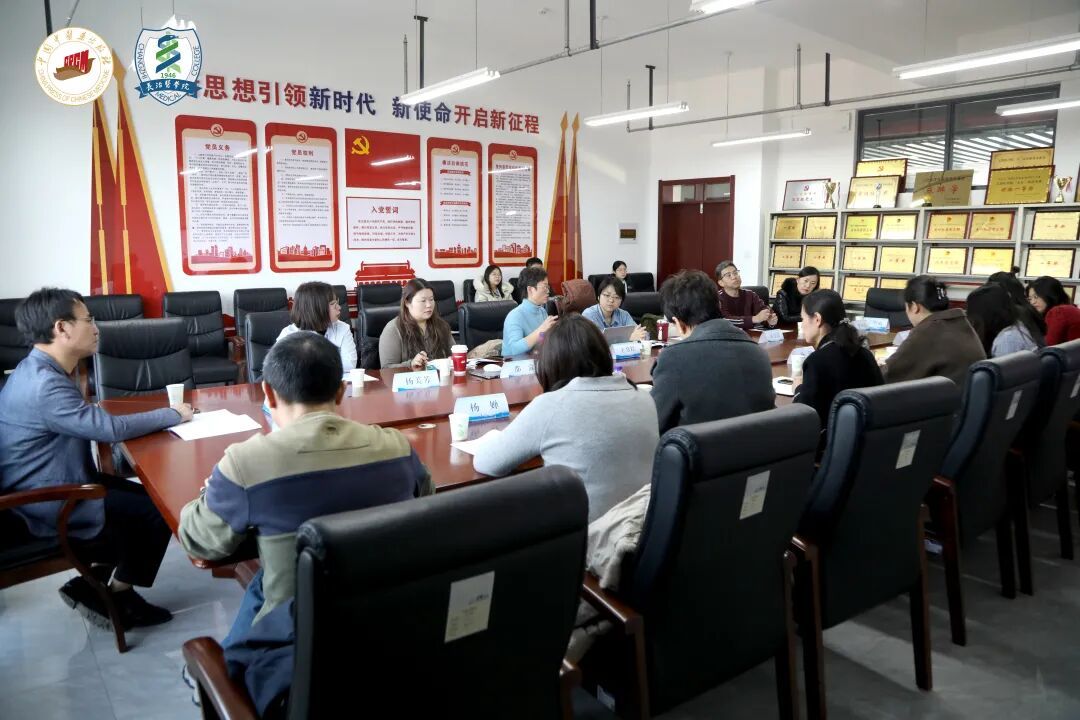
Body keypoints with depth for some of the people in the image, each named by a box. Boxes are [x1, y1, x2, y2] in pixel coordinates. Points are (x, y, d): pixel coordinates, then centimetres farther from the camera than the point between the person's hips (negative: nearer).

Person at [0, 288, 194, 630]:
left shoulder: (40, 370, 5)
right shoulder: (44, 386, -28)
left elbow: (92, 422, 8)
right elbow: (111, 428, -27)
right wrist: (174, 414, -13)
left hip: (56, 485, 10)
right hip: (46, 504, -10)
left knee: (147, 496, 11)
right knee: (159, 510, -7)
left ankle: (92, 584, 18)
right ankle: (117, 599, 14)